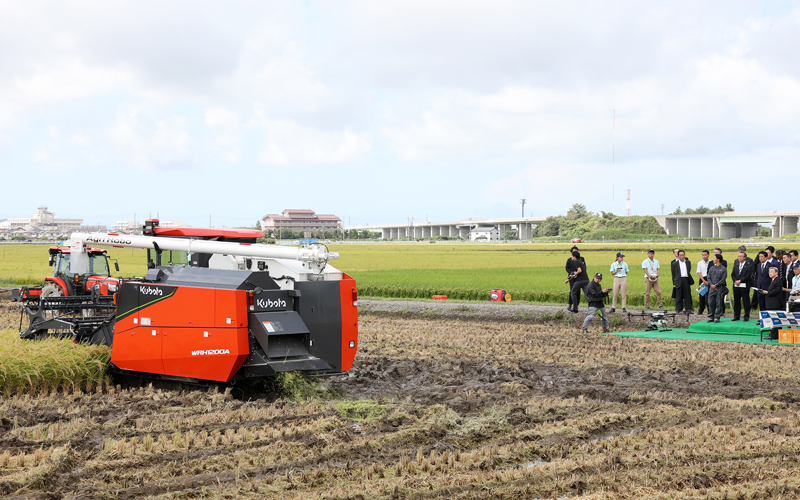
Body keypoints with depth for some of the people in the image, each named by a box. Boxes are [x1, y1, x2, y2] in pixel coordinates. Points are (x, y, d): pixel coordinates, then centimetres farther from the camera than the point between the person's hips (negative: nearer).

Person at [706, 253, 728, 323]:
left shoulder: (723, 269, -1)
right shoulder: (711, 268, 13)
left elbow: (723, 279, -7)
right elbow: (709, 277, 11)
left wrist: (716, 285, -12)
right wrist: (711, 284, -6)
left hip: (720, 288, -4)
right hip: (712, 288, 4)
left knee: (719, 303, -2)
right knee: (711, 303, 3)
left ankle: (717, 317, 3)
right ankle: (711, 317, 10)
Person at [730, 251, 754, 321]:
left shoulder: (748, 265, -3)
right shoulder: (736, 264, 14)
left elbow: (748, 275, -11)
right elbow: (732, 274, 12)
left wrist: (740, 280, -15)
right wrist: (735, 280, -6)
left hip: (744, 286, -5)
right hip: (736, 286, 5)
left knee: (746, 301, 0)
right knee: (736, 301, 8)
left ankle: (747, 316, 7)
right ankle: (736, 316, 15)